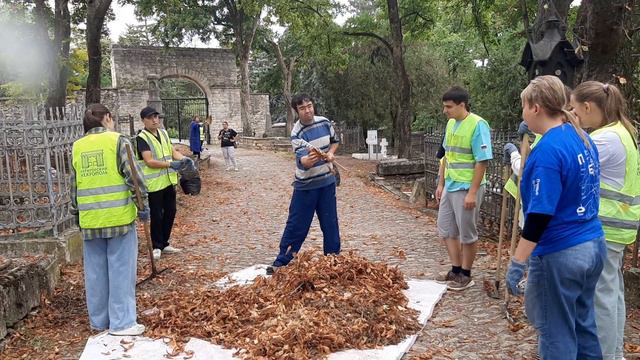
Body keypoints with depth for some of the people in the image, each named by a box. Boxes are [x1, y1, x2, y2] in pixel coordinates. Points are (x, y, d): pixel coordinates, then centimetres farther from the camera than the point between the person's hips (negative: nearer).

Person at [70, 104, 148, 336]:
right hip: (119, 216, -4)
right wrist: (143, 205, -2)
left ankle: (98, 320, 24)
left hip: (90, 219, 5)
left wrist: (76, 213, 22)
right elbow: (133, 176, -10)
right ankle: (122, 322, 6)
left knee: (95, 271, 13)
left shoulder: (77, 147, 9)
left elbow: (74, 185, 14)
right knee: (121, 269, 2)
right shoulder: (117, 140, -5)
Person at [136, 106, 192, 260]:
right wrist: (171, 164, -25)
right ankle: (157, 247, 18)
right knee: (157, 216, 2)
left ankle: (164, 244, 29)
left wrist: (184, 158, -7)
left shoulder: (163, 133, 11)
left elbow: (172, 151, 13)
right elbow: (149, 161, -20)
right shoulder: (142, 138, -12)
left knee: (170, 213, 14)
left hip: (169, 180, 7)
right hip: (154, 184, -7)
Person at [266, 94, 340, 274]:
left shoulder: (325, 122, -2)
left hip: (327, 181, 4)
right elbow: (302, 161, -32)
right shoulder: (297, 133, -18)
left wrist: (331, 153, -2)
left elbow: (334, 141, 18)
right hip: (305, 185, -4)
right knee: (296, 225, 0)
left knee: (330, 222, 11)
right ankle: (281, 262, 11)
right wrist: (308, 160, -54)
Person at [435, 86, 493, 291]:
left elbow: (482, 161, -18)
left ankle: (466, 275, 19)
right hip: (450, 187, 8)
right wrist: (441, 184, 16)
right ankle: (456, 270, 28)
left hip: (466, 188, -8)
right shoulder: (451, 124, 9)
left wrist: (472, 192, -21)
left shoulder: (478, 125, -16)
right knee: (446, 229, 14)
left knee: (467, 233, 4)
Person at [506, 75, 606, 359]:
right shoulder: (584, 139, 7)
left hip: (560, 254, -9)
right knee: (583, 326, 21)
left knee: (556, 335, 6)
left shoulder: (548, 149, -20)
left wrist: (517, 262, -20)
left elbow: (540, 214, -24)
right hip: (593, 245, 9)